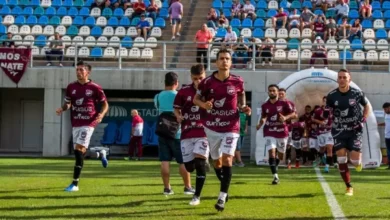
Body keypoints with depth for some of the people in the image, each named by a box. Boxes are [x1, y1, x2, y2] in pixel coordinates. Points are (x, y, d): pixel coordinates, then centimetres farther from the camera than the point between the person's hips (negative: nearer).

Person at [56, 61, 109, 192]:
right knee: (80, 151, 12)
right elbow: (68, 103, 18)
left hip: (88, 123, -6)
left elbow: (105, 104, 4)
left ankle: (75, 183, -14)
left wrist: (101, 115, -16)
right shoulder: (71, 87, 7)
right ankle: (100, 153, 45)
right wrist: (62, 109, -5)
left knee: (79, 150, -16)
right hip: (75, 124, 6)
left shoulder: (95, 88, -5)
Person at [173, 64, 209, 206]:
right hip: (187, 133, 2)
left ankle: (197, 196, -8)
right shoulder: (184, 91, 2)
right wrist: (178, 116, -7)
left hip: (204, 132, -2)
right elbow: (176, 108, 14)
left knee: (199, 162, -17)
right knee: (189, 167, 1)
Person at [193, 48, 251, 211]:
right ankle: (225, 188, 37)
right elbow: (196, 98, 4)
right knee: (217, 161, 12)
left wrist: (243, 108, -4)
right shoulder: (208, 82, -7)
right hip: (212, 127, 1)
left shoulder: (237, 81, -4)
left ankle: (222, 197, -15)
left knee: (227, 159, -16)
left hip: (231, 127, -1)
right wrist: (204, 105, -17)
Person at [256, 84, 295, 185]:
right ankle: (275, 176, -14)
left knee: (280, 155, 11)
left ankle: (274, 166, 45)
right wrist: (260, 123, -3)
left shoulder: (284, 103, -5)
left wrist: (285, 117, -23)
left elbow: (293, 114, -4)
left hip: (282, 132, 0)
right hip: (269, 133, 0)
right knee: (271, 153, -15)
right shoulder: (265, 106, 2)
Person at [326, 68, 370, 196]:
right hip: (339, 131, 1)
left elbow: (367, 106, 8)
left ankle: (358, 161, 30)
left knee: (355, 160, -10)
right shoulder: (331, 96, -6)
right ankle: (349, 187, 6)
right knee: (341, 160, -7)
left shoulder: (357, 94, -9)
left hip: (355, 130, -1)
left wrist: (363, 120, -5)